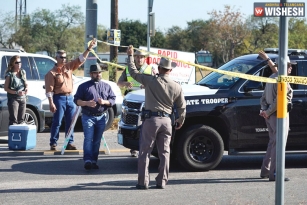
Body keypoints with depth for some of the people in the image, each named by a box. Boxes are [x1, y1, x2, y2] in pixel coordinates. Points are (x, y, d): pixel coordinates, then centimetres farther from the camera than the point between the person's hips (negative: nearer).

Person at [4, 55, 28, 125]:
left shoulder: (23, 72, 8)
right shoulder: (10, 74, -10)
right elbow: (6, 88, -10)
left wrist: (26, 88, -3)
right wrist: (17, 92, -20)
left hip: (23, 98, 6)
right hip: (13, 99, -6)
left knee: (21, 120, 10)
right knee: (13, 120, -9)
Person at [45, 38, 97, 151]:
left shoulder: (69, 66, 11)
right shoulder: (52, 73, -5)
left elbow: (81, 59, 8)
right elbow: (49, 89, -10)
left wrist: (89, 48, -4)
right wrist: (51, 103, -16)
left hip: (69, 97, 6)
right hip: (59, 98, -6)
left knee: (70, 122, 8)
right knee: (57, 122, -4)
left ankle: (70, 143, 14)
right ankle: (53, 143, 0)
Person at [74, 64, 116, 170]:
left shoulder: (106, 86, 15)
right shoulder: (84, 86, 6)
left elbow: (113, 99, 10)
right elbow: (76, 100, 3)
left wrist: (105, 102, -10)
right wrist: (86, 103, -16)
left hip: (101, 117, 3)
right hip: (88, 117, -3)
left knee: (97, 141, 5)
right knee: (88, 139, -13)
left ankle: (94, 161, 10)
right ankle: (87, 160, -19)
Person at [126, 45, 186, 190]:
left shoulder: (150, 81, -6)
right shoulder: (177, 87, 3)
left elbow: (133, 72, 5)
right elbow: (182, 107, 10)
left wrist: (130, 55, 18)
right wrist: (180, 121, 27)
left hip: (151, 119, -3)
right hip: (166, 121, 3)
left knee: (145, 152, 1)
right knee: (164, 153, 10)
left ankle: (143, 182, -2)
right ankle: (162, 182, 9)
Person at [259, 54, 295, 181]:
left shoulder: (272, 78, 14)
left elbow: (263, 97, 14)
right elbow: (279, 100, -24)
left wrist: (264, 110, 1)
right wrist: (268, 112, -17)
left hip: (270, 115, 10)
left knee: (272, 142, 18)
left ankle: (265, 171, 22)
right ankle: (274, 173, -8)